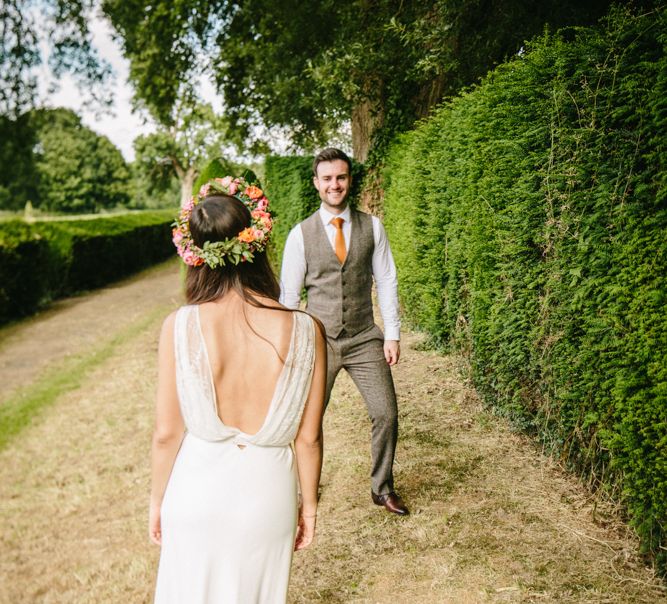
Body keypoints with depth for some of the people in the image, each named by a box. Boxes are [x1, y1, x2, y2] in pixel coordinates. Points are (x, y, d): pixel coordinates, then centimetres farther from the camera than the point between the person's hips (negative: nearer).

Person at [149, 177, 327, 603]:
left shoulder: (179, 328, -21)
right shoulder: (305, 331, -20)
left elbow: (167, 433, -11)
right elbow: (308, 436, -10)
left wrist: (158, 499, 7)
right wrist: (309, 503, 7)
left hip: (196, 492, 0)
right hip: (266, 494, 1)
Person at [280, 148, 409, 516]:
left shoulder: (372, 227, 1)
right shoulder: (301, 234, -3)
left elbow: (387, 282, 2)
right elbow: (289, 294, 0)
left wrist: (392, 335, -2)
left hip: (365, 339, 1)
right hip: (319, 341, -1)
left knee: (386, 414, 1)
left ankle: (382, 488, 23)